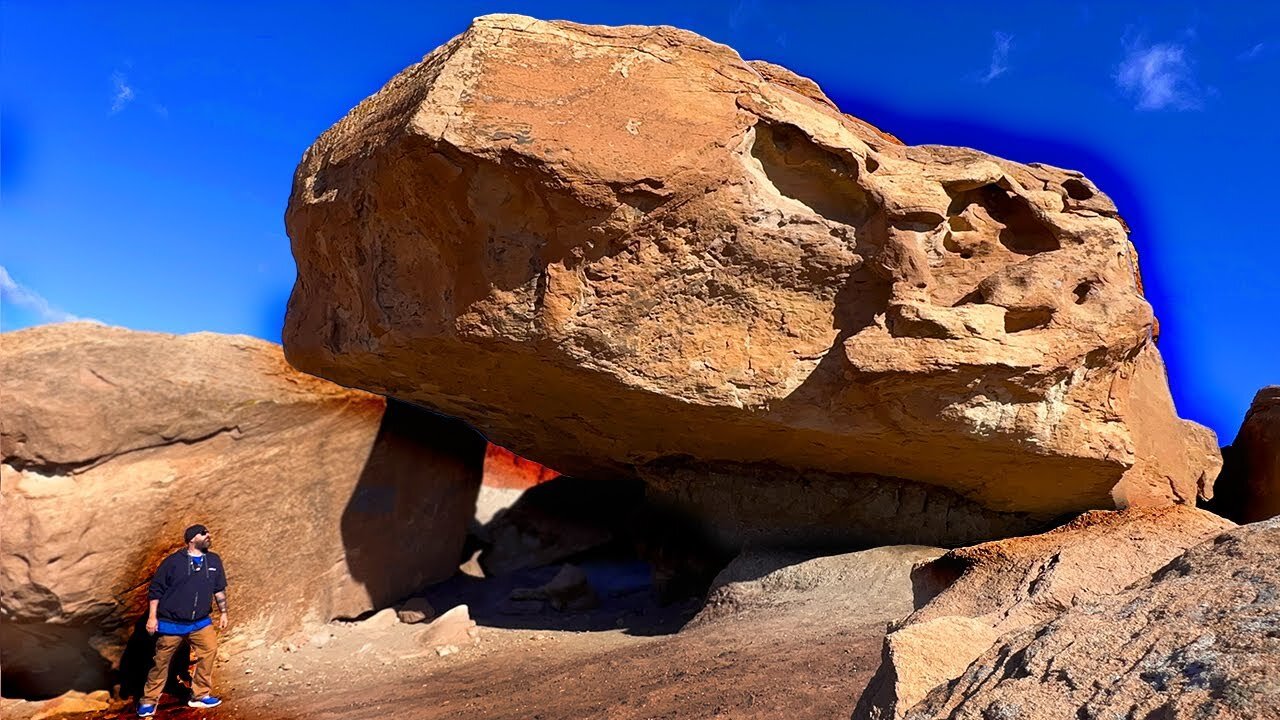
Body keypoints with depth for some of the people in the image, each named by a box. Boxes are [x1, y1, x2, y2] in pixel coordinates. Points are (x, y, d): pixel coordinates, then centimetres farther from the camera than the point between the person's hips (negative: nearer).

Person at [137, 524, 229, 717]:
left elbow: (219, 589, 15)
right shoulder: (174, 561, -9)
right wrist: (152, 617, -6)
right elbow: (156, 589, -4)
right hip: (170, 622, -3)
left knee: (209, 649, -12)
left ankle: (200, 695, 2)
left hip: (200, 622, 4)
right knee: (161, 661, 4)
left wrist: (223, 612, 17)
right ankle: (149, 701, 23)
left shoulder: (214, 560, 4)